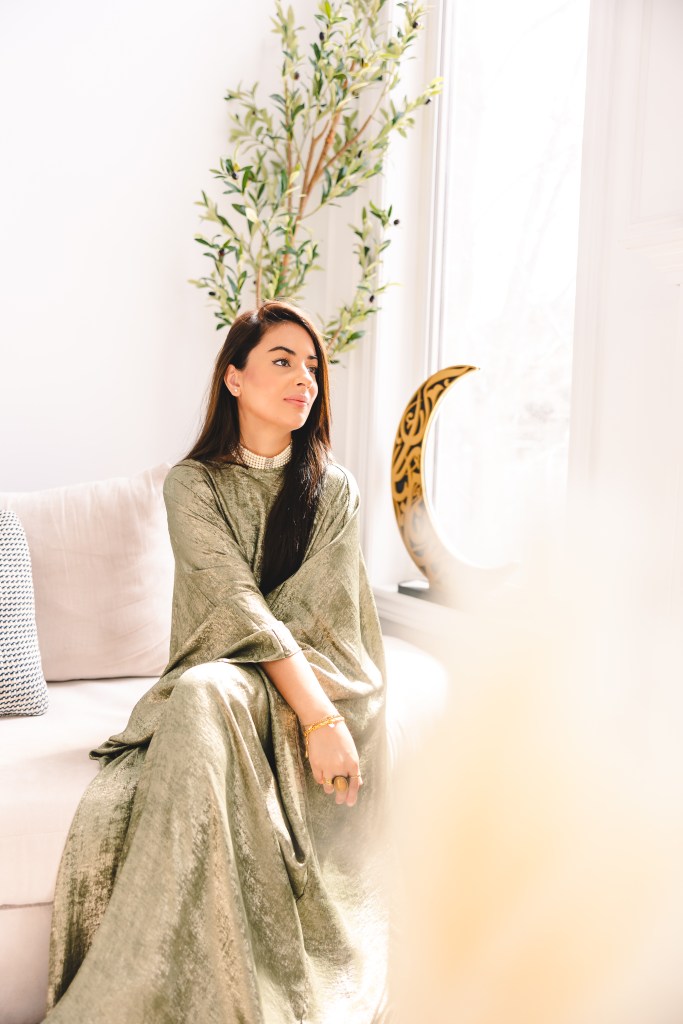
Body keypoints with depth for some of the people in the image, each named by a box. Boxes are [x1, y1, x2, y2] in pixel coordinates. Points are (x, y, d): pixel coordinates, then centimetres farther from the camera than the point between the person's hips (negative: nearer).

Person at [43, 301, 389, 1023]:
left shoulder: (334, 489, 9)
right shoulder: (192, 484, 4)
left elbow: (320, 618, -2)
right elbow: (239, 607, -11)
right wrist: (319, 716, -23)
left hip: (316, 684, 0)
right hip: (208, 689, 1)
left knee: (207, 692, -37)